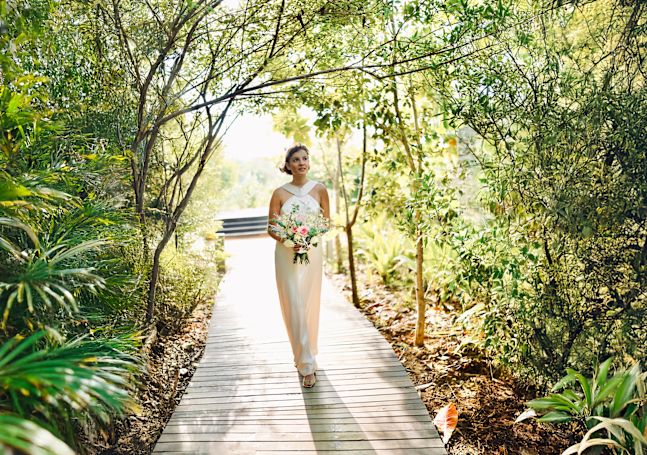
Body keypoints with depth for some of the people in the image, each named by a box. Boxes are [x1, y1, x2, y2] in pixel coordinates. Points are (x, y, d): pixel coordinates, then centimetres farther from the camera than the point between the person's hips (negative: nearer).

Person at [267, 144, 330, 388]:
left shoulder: (319, 189, 2)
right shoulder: (280, 193, 0)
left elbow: (327, 221, 7)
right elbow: (271, 227, 3)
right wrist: (287, 240, -16)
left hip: (312, 253, 1)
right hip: (286, 254, -1)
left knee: (309, 306, 7)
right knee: (293, 307, -3)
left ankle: (304, 356, 29)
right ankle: (307, 364, 6)